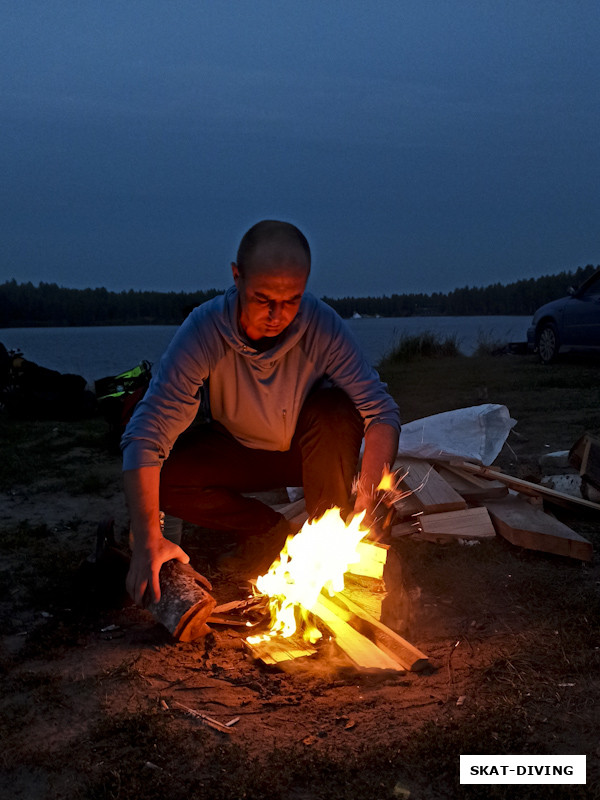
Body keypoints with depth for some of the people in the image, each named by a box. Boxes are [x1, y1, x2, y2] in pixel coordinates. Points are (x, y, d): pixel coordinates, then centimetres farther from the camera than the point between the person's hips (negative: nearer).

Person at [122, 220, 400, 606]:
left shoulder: (323, 325, -26)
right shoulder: (204, 329, -28)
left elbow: (382, 411, -26)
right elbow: (146, 433, -32)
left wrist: (368, 497, -42)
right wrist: (148, 541, -40)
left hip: (309, 451, 0)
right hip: (235, 452, 1)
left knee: (336, 410, -32)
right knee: (161, 477, -25)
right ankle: (273, 534, -6)